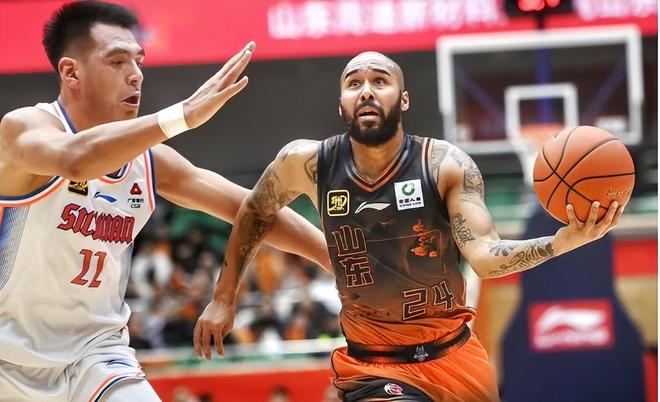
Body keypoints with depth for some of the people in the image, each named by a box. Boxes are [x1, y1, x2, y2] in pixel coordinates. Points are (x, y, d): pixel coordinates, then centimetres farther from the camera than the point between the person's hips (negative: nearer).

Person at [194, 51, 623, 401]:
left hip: (454, 354, 1)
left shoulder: (446, 165, -13)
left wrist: (562, 241, -40)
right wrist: (225, 297, 12)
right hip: (371, 367, -1)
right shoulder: (308, 163, -9)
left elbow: (484, 254, -22)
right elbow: (257, 212, 11)